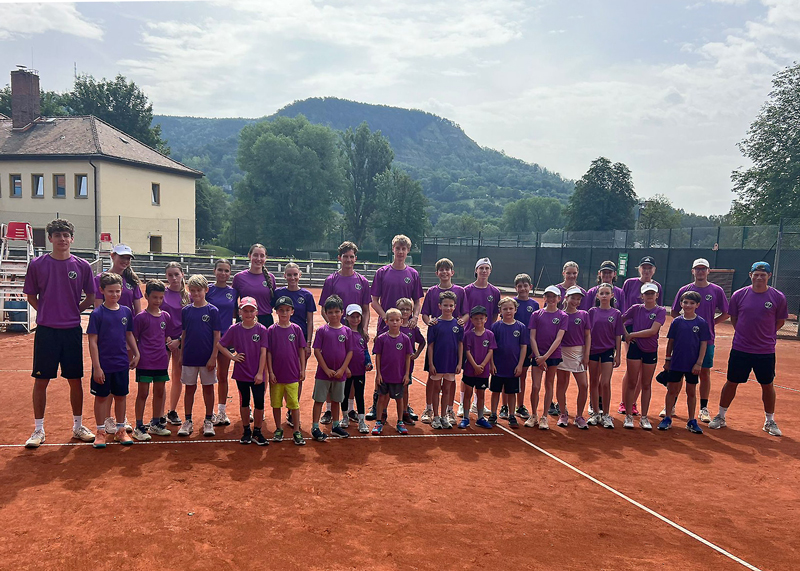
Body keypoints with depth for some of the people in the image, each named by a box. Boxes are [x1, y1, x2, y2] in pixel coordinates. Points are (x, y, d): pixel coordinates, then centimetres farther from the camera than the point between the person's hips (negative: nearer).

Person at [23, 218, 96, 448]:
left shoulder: (82, 266, 1)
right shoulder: (37, 264, 0)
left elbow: (91, 297, 11)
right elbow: (31, 296, 9)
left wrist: (74, 311, 2)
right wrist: (47, 312, 1)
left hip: (72, 330, 1)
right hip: (46, 330, -1)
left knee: (75, 380, 8)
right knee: (41, 380, 4)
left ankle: (78, 426, 22)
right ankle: (38, 430, 17)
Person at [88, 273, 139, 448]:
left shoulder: (126, 312, 3)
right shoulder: (97, 314, -9)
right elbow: (93, 341, -10)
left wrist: (136, 354, 9)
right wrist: (96, 366, -13)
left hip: (122, 363, 4)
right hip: (103, 365, -4)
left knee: (121, 396, 12)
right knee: (101, 397, 7)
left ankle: (120, 430, 24)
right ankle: (101, 432, 19)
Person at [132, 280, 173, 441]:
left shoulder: (166, 316, 7)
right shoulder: (140, 317, -7)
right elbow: (133, 339, -4)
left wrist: (167, 355, 9)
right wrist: (136, 356, -8)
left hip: (161, 362, 5)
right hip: (144, 362, -5)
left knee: (160, 392, 12)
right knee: (143, 393, 1)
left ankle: (155, 424, 27)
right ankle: (139, 427, 11)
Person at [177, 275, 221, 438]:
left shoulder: (212, 311, -5)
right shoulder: (186, 311, 4)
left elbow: (216, 336, -5)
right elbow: (184, 334, 9)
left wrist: (213, 357, -10)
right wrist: (181, 356, 7)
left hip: (207, 358, -2)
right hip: (189, 357, 2)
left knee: (208, 388, 8)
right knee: (190, 389, 10)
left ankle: (208, 421, 19)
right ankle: (187, 422, 20)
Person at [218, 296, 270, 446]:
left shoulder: (261, 330, -6)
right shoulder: (234, 329, -2)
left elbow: (263, 352, -7)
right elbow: (219, 344, 5)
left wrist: (260, 373, -11)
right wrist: (232, 356, -5)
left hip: (258, 375, -1)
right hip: (241, 373, 1)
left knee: (259, 402, 1)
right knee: (244, 402, 13)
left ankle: (257, 432, 17)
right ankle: (246, 431, 26)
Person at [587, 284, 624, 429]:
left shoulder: (616, 313, 1)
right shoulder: (592, 312, 3)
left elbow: (618, 336, 2)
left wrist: (617, 355, -1)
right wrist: (586, 351, -1)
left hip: (608, 351, -1)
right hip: (593, 350, 2)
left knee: (605, 383, -6)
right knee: (594, 383, 8)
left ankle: (606, 415, 7)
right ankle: (596, 413, 20)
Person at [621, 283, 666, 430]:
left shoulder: (660, 311, -4)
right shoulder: (636, 308, 2)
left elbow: (653, 331, -15)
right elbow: (620, 320, 11)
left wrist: (632, 334, -12)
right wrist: (626, 335, -1)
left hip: (651, 350, 0)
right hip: (635, 348, 0)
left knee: (646, 385, 8)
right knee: (632, 383, 1)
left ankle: (644, 418, 17)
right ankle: (629, 416, 8)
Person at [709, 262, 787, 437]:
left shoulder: (778, 297, -5)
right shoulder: (739, 295, -3)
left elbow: (780, 321, 7)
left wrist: (765, 335, 4)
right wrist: (743, 333, 5)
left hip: (766, 351, 0)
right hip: (740, 349, 0)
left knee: (767, 385, 11)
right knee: (731, 382, 8)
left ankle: (770, 421, 28)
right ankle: (721, 416, 22)